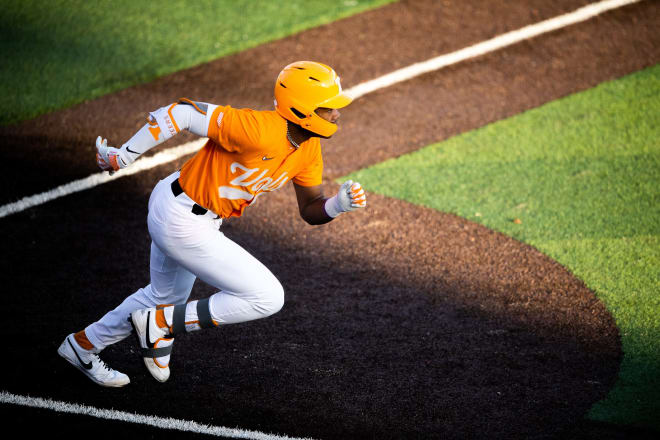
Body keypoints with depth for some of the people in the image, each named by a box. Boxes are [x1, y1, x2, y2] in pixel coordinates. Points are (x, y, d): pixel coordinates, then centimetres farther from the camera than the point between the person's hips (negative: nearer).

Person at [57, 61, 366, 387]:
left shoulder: (309, 147, -3)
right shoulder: (259, 131, -31)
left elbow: (310, 211, 6)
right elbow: (182, 113, -28)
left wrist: (340, 204, -17)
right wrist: (123, 156, -22)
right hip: (182, 224, -10)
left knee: (165, 297, 30)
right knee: (267, 297, -9)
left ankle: (83, 346, 49)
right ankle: (160, 324, 1)